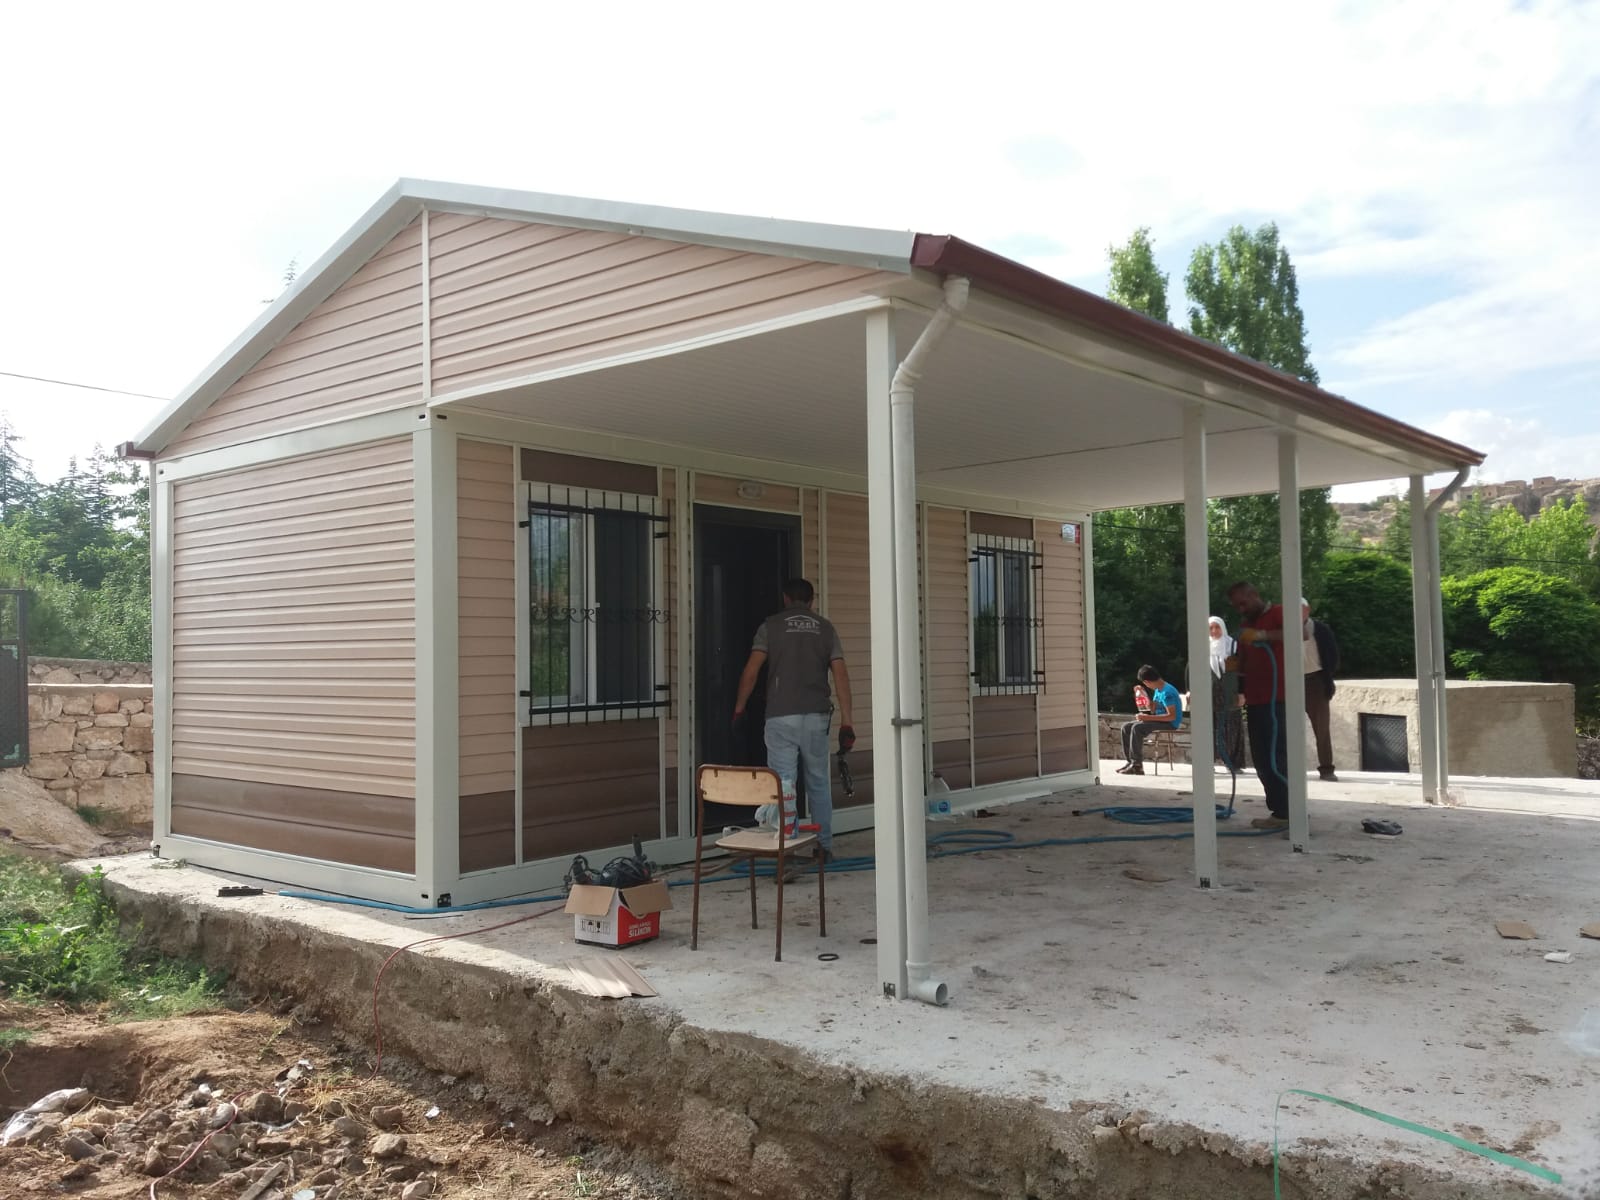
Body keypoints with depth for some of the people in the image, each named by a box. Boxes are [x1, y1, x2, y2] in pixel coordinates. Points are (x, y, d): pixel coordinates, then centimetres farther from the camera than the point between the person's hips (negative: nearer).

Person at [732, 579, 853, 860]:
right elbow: (840, 674, -1)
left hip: (781, 716, -2)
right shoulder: (825, 628, 9)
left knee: (783, 784, 0)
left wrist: (739, 708, 5)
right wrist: (846, 722, -2)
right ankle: (824, 847, 19)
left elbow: (752, 670, -6)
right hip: (816, 716, 2)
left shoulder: (771, 625, 4)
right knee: (818, 784, 14)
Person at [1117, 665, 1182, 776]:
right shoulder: (1157, 690, 12)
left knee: (1137, 728, -29)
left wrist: (1149, 718, -26)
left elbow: (1172, 716, -25)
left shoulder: (1167, 692, -19)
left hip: (1170, 724, -10)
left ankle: (1137, 765, -24)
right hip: (1159, 721, 10)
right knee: (1126, 727, 0)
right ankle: (1130, 761, -1)